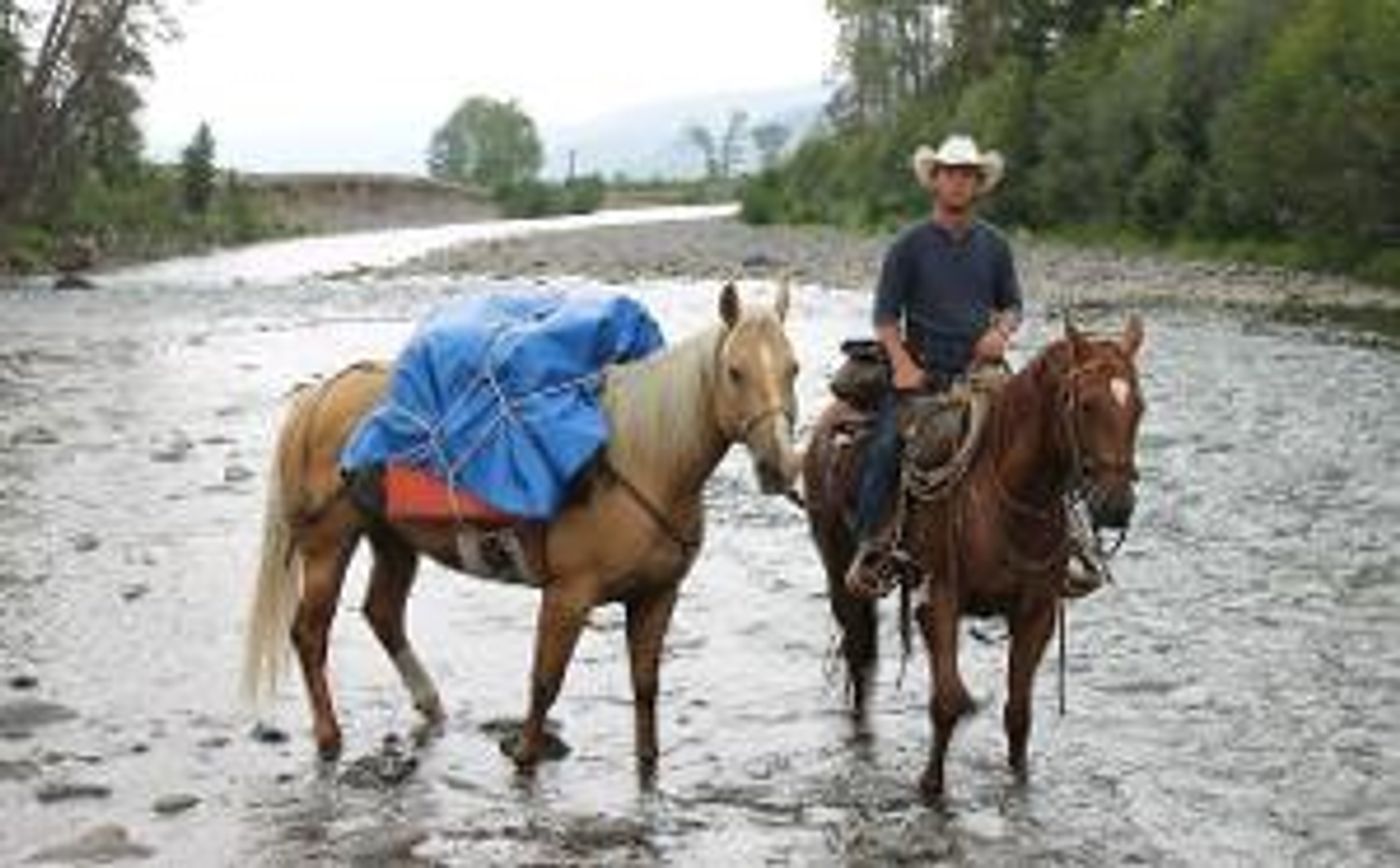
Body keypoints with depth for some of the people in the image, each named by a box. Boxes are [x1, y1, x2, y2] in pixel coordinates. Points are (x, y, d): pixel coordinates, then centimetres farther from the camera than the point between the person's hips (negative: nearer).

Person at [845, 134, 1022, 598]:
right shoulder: (910, 245, 3)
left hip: (981, 370, 3)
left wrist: (1001, 331, -3)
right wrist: (902, 364, -12)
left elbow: (1012, 305, 19)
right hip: (922, 372, -3)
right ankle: (871, 544, -15)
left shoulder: (993, 245, 12)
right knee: (886, 446, -21)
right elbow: (885, 315, 2)